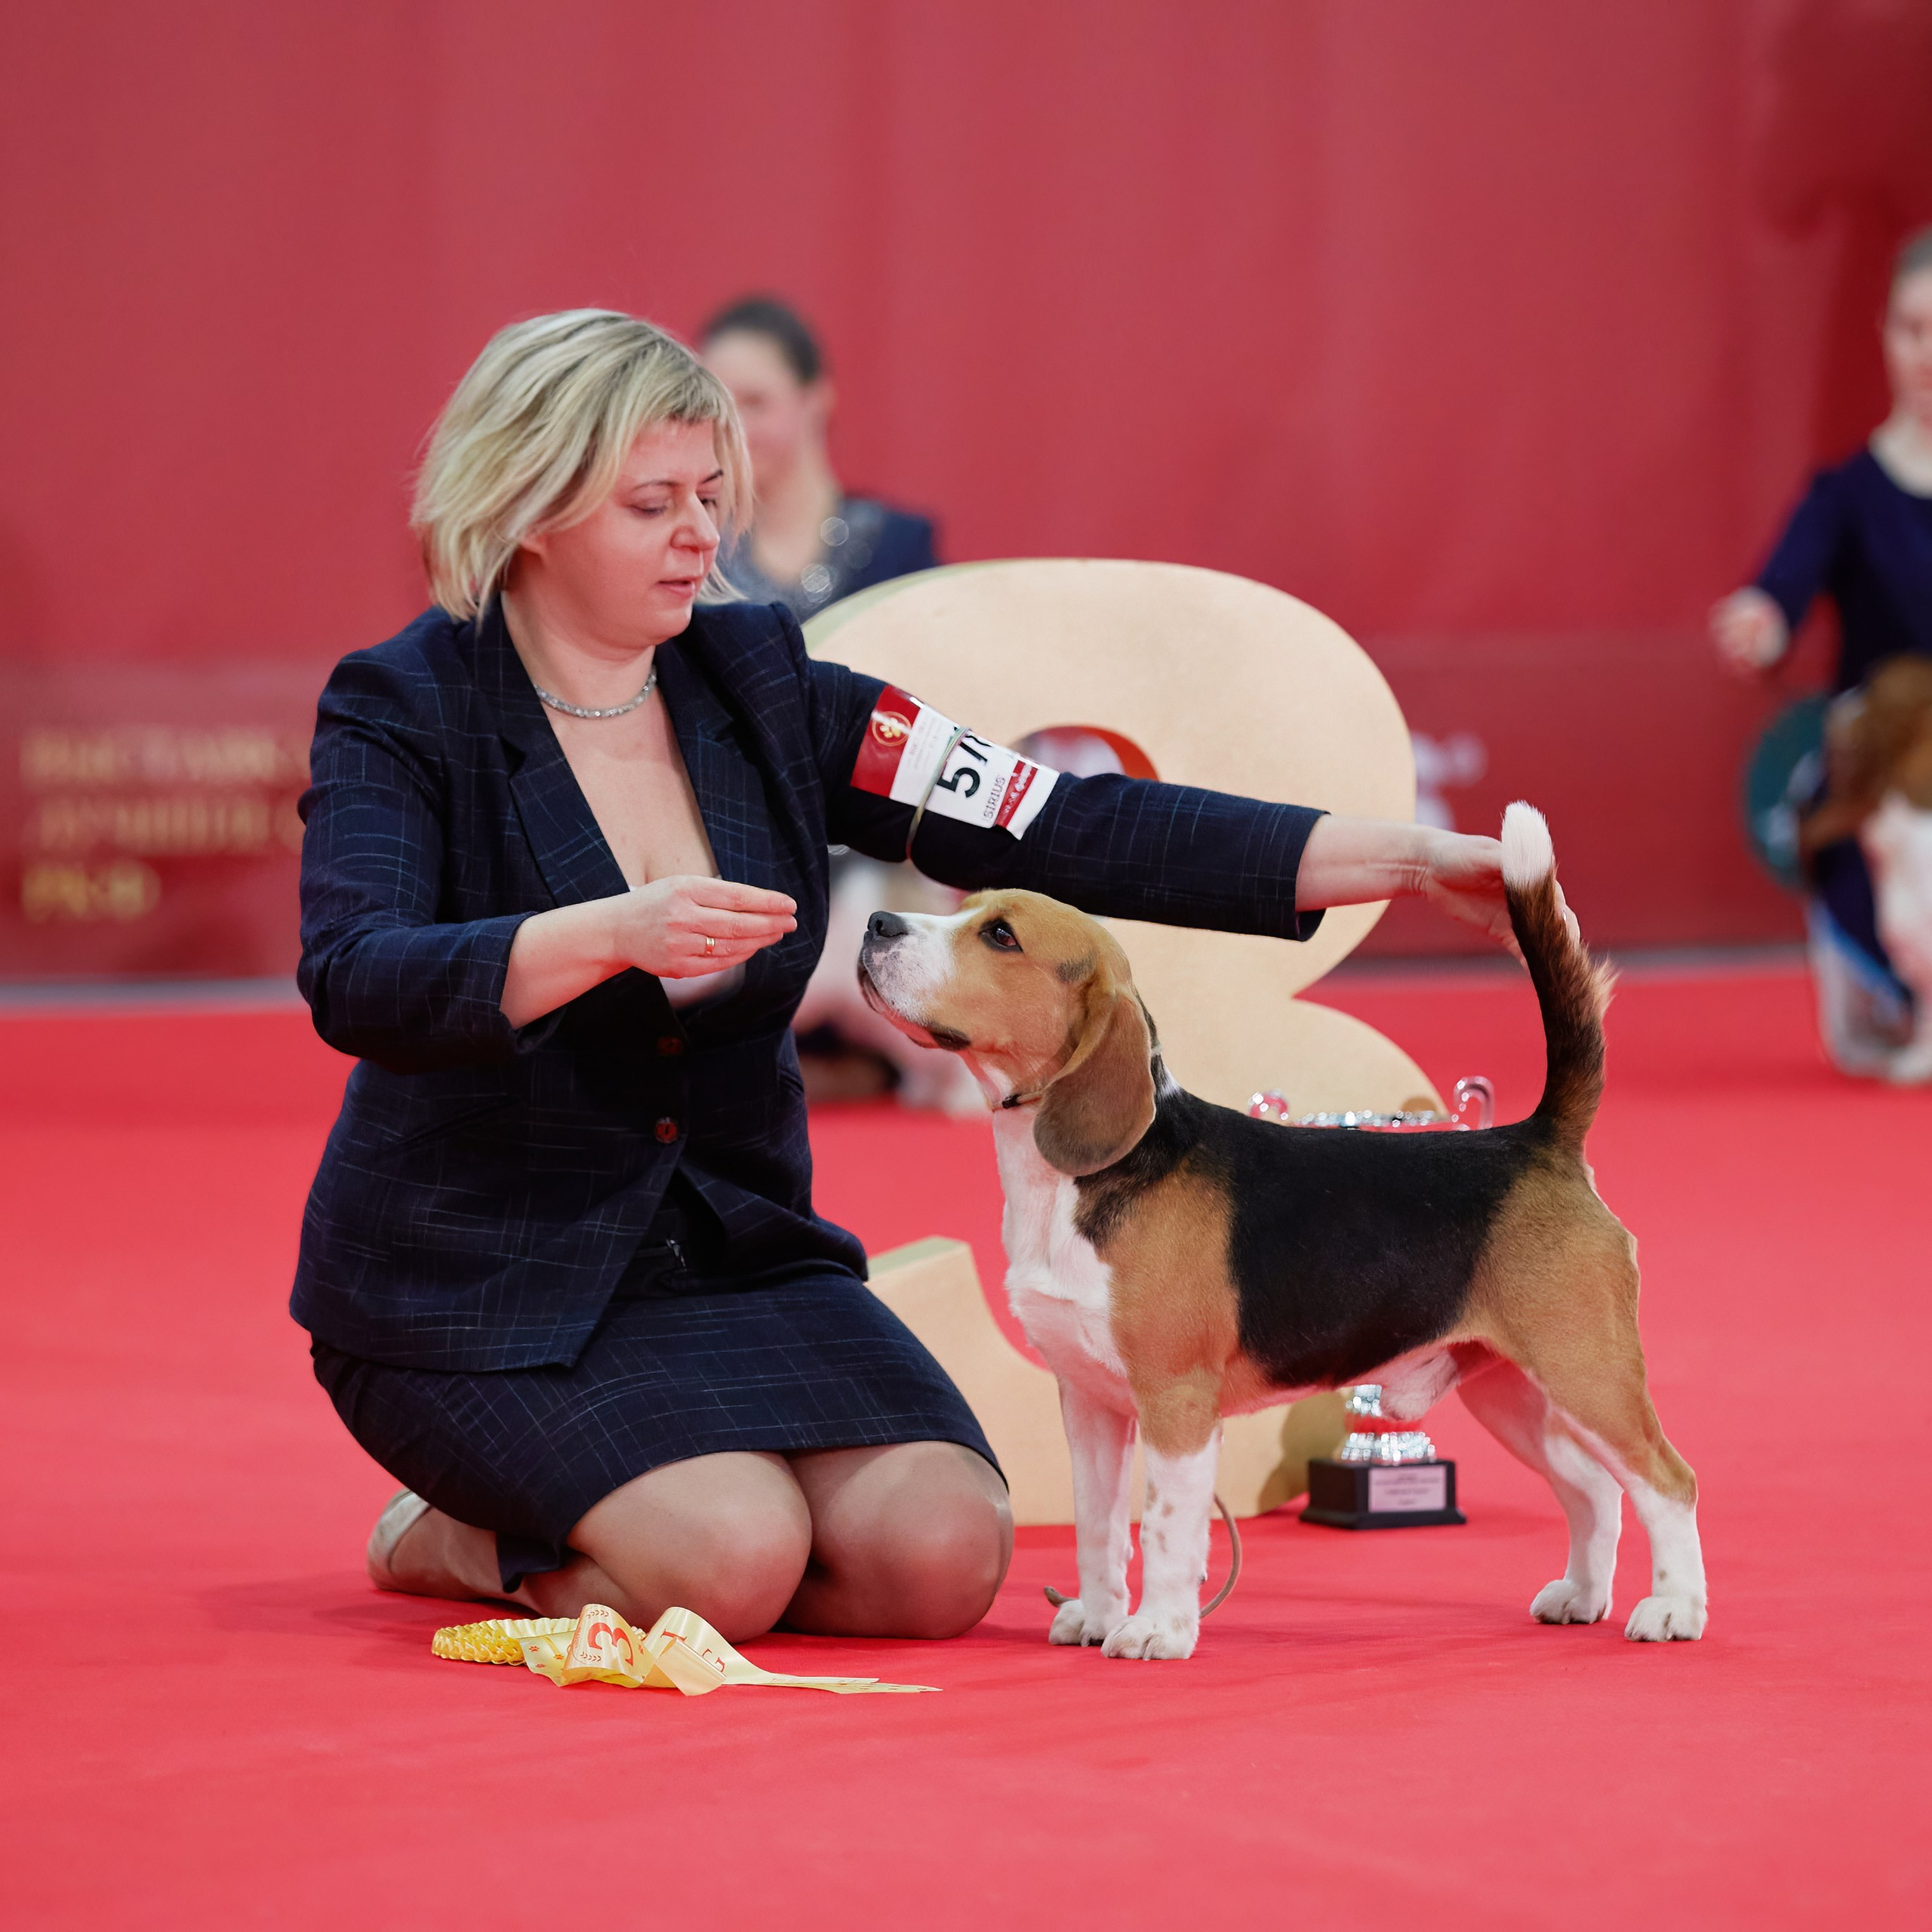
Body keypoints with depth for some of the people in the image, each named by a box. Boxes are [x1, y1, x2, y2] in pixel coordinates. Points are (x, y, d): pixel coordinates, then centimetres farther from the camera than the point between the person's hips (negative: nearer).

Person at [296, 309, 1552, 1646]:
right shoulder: (405, 714, -9)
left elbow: (1062, 833, 0)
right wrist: (610, 934, -42)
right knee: (733, 1557, -29)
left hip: (732, 1250, 6)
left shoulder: (761, 689, 4)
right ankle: (465, 1538, 3)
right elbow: (358, 986, -26)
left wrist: (1409, 859, -7)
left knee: (943, 1553, -17)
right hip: (479, 1283, -6)